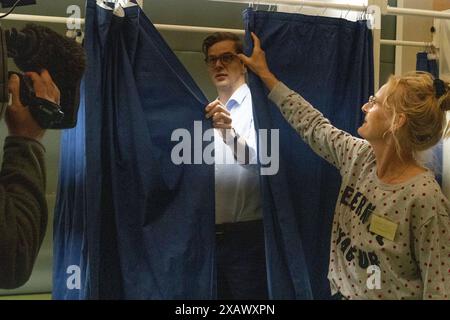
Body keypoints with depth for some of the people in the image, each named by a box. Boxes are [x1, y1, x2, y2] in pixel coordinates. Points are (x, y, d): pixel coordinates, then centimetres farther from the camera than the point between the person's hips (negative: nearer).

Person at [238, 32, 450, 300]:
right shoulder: (359, 157, -4)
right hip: (343, 291, 7)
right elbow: (314, 126, 11)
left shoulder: (424, 198, -25)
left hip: (392, 295, -6)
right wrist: (265, 74, 17)